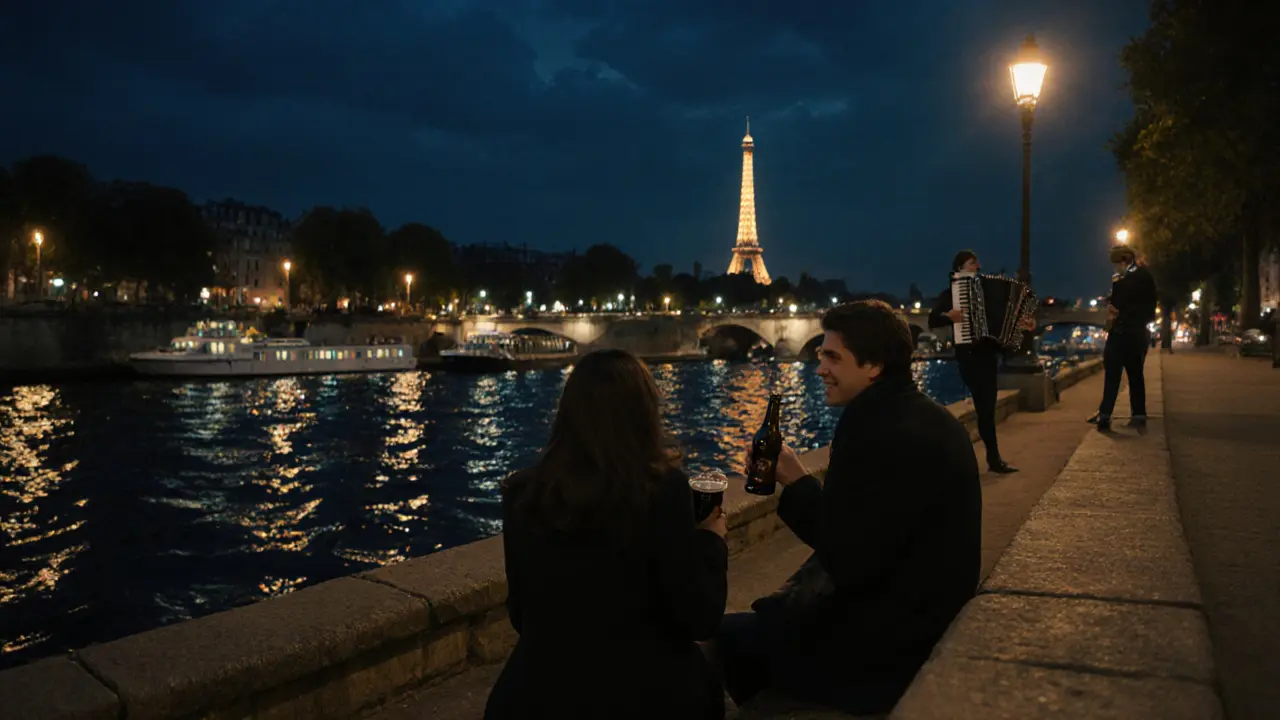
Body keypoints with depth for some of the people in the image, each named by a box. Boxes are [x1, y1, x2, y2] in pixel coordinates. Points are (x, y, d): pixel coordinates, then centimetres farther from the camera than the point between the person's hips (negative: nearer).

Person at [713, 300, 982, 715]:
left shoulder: (879, 430, -25)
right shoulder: (925, 418, 7)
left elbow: (849, 563, -24)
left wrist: (795, 481, -16)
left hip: (888, 647, -10)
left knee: (729, 634, 3)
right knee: (759, 619, 20)